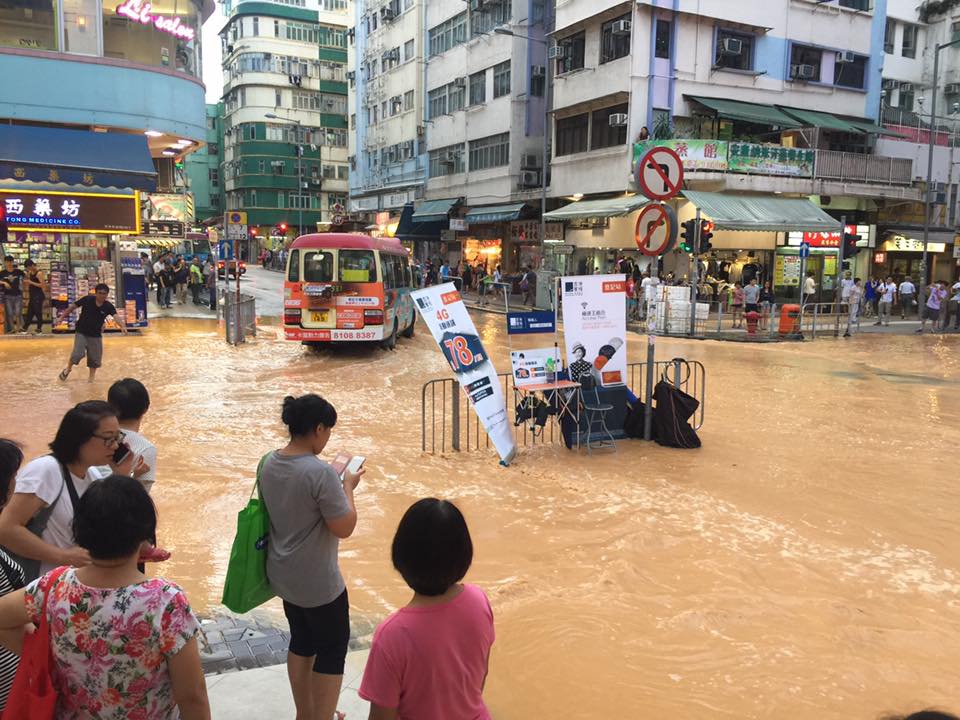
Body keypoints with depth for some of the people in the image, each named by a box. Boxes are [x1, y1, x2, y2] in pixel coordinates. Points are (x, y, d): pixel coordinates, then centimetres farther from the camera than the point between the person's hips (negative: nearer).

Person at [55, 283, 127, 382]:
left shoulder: (108, 306, -14)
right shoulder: (87, 299, -14)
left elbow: (116, 316, -31)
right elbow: (72, 307, -2)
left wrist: (122, 326, -50)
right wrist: (61, 317, 0)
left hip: (96, 335, 2)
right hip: (81, 332, -2)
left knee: (95, 359, 7)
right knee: (78, 354, -13)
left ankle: (91, 378, 26)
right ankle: (68, 368, 18)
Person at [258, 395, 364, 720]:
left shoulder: (269, 463, -3)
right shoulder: (321, 473, -27)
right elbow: (344, 528, -21)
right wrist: (347, 487, -8)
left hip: (283, 575, 8)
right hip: (318, 582, -8)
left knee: (302, 641, 24)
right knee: (333, 649, 11)